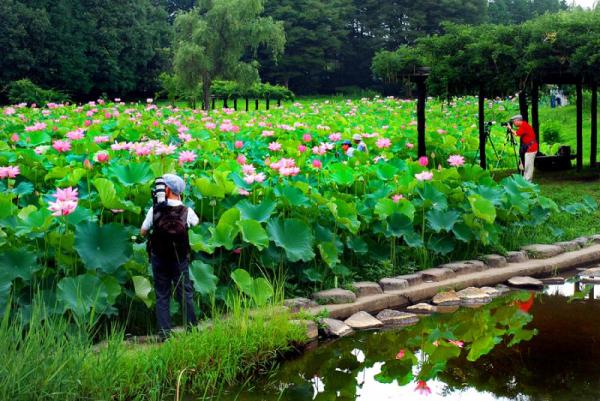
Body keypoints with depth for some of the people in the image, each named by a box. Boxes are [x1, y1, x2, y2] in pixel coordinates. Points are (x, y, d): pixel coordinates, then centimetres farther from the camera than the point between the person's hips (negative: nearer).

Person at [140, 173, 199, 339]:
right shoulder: (187, 211, -9)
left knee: (162, 296, 8)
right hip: (180, 259, 0)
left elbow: (143, 232, -3)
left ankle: (164, 332, 6)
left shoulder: (154, 210, -11)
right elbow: (196, 222, 14)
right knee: (185, 294, 8)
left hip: (159, 259, 0)